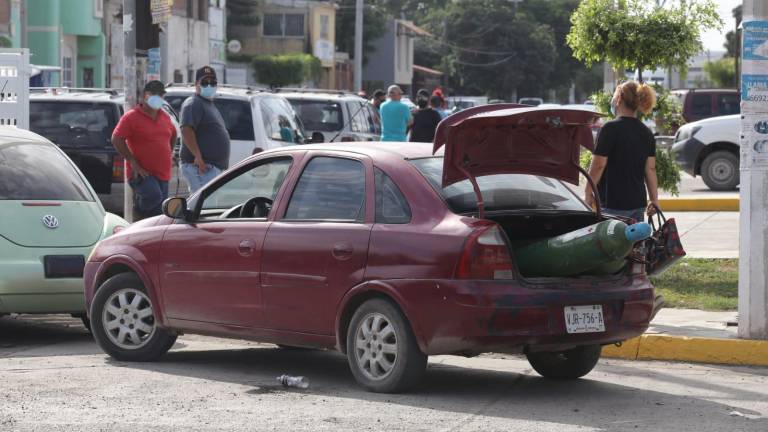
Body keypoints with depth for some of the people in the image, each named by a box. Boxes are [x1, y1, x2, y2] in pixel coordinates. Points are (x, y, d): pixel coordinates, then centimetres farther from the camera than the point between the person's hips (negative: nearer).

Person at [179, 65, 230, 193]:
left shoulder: (209, 105, 24)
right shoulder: (194, 104, -9)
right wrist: (198, 156, -29)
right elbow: (186, 130, -23)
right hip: (200, 167, -11)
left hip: (214, 167, 11)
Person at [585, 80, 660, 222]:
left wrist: (588, 194, -1)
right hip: (638, 202, 7)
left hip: (614, 205, -7)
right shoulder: (647, 133, 10)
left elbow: (598, 166, -11)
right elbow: (650, 169, 9)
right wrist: (654, 200, 11)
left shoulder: (610, 129, -11)